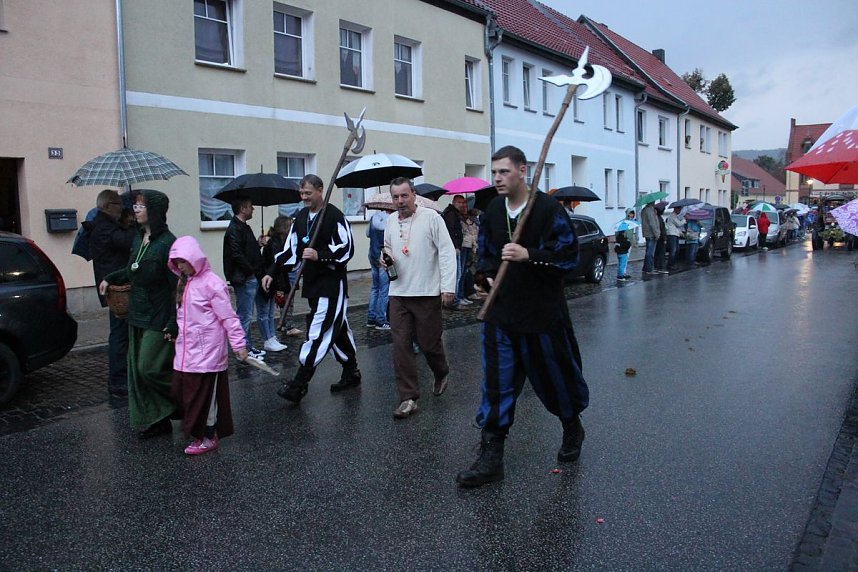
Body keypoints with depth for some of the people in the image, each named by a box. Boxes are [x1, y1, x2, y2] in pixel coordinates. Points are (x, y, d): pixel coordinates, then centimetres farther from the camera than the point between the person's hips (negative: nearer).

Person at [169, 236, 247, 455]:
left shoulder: (211, 283, -15)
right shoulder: (184, 282, 9)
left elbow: (228, 317, -16)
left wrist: (239, 344, -17)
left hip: (207, 350, -8)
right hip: (187, 349, 8)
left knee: (205, 394, 2)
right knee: (181, 390, 11)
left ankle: (209, 438, 17)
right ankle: (197, 431, 28)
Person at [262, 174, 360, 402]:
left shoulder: (334, 216, -11)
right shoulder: (300, 217, 14)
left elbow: (347, 248, -14)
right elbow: (290, 249, 17)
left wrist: (320, 255, -24)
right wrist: (272, 273, 9)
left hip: (332, 283, -8)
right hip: (312, 283, 8)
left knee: (318, 333, -10)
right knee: (337, 327, 16)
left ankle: (298, 386, -9)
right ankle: (351, 373, 28)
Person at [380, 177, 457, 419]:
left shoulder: (431, 217, -8)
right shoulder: (390, 221, 9)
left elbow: (447, 252, -10)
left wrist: (448, 287, -14)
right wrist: (385, 257, 2)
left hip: (427, 293, -4)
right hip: (399, 293, 5)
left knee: (429, 343, 6)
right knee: (401, 345, 0)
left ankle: (441, 374, 39)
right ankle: (408, 399, 8)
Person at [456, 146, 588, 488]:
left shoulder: (548, 209, -11)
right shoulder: (492, 210, 6)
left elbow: (568, 254, -15)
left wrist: (528, 255, -26)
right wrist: (487, 275, 2)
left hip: (543, 314, -4)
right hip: (501, 313, 4)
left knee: (555, 374, 14)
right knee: (497, 385, 2)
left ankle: (572, 428, 43)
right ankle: (491, 457, 9)